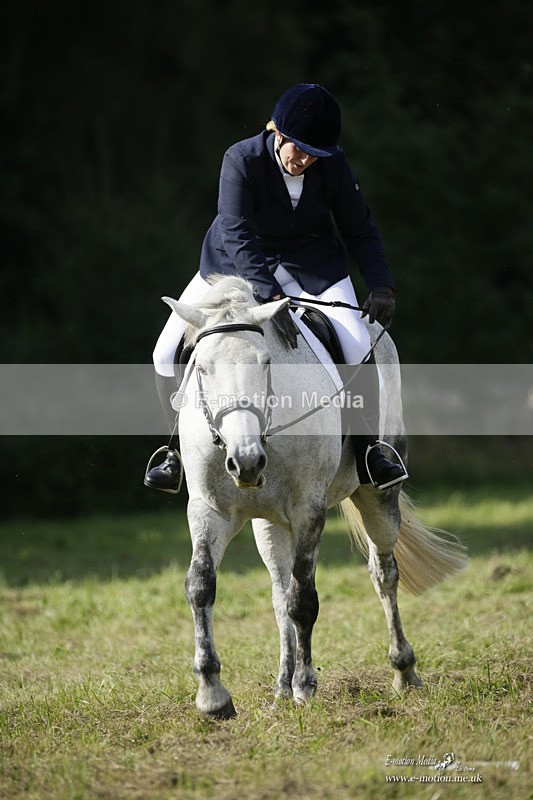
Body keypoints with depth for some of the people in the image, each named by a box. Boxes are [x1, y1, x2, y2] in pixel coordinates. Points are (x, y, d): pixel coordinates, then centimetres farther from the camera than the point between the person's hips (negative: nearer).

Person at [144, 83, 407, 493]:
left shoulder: (334, 164, -17)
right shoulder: (242, 160, -26)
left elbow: (360, 231, -6)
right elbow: (236, 235, -36)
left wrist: (380, 285, -22)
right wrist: (269, 296, -49)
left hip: (312, 266, 1)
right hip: (236, 264, -1)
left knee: (361, 349, -19)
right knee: (168, 353, -9)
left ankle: (368, 448, 1)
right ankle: (181, 448, 11)